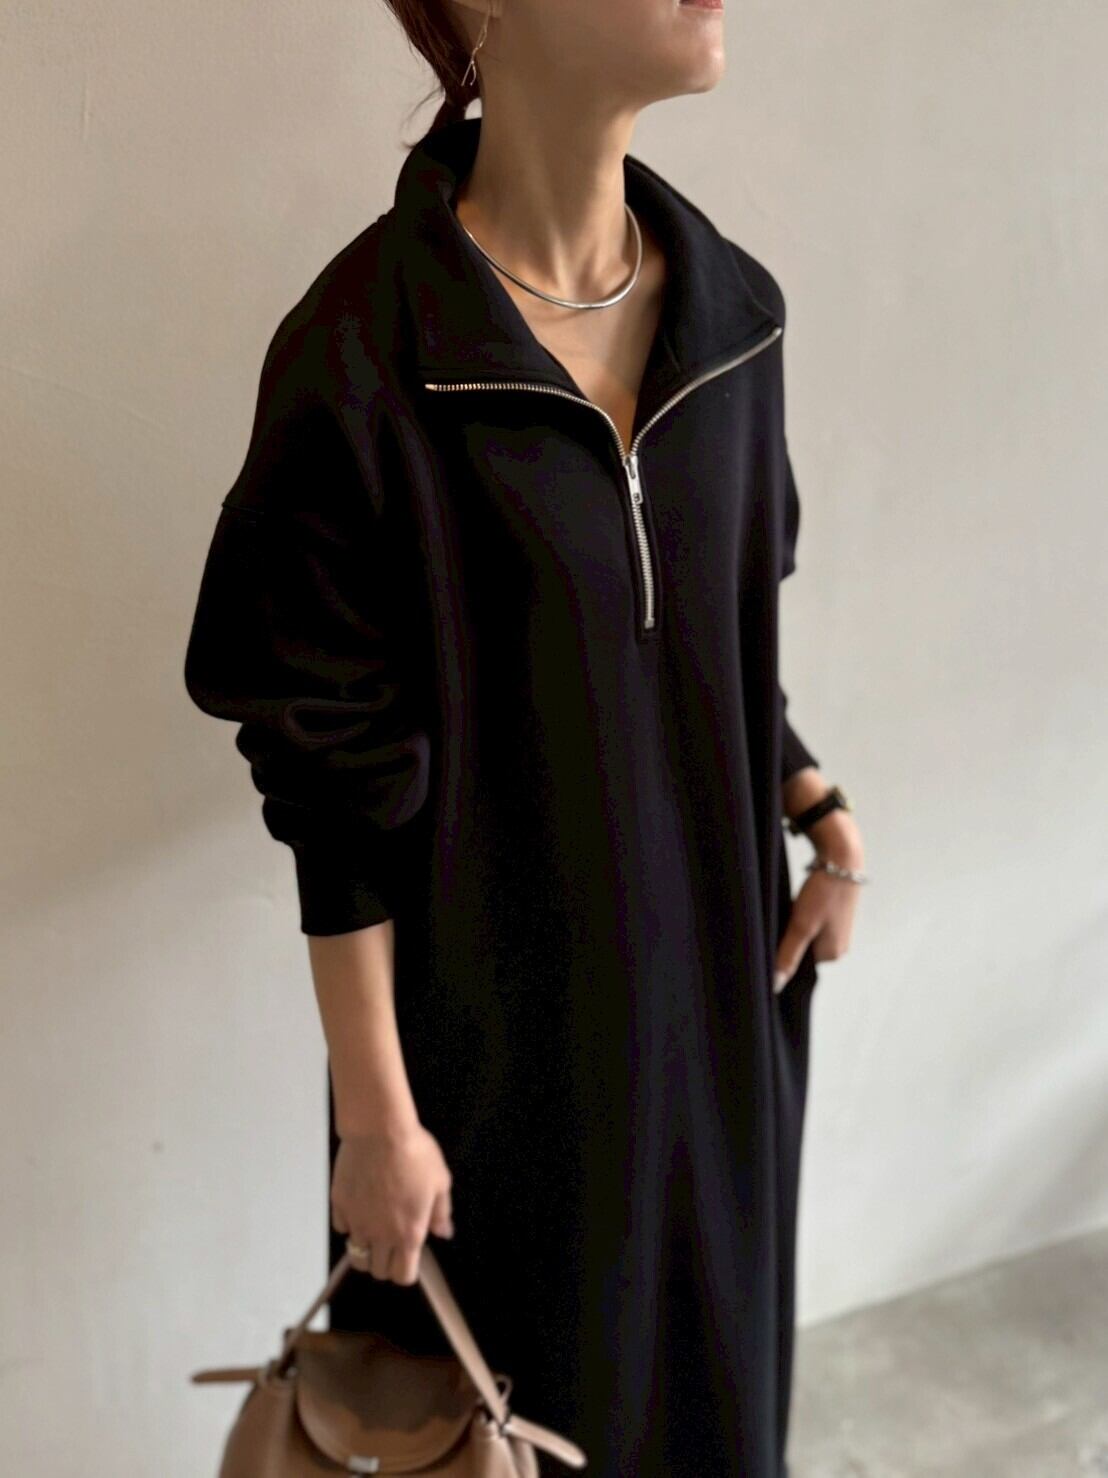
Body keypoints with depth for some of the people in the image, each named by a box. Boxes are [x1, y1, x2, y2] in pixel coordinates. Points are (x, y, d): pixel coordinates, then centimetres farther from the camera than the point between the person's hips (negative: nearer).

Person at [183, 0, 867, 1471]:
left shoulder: (731, 310, -1)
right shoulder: (361, 357, -19)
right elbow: (337, 782, -15)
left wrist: (821, 813, -4)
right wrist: (373, 1112, -11)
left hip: (719, 967, 5)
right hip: (499, 1015, -5)